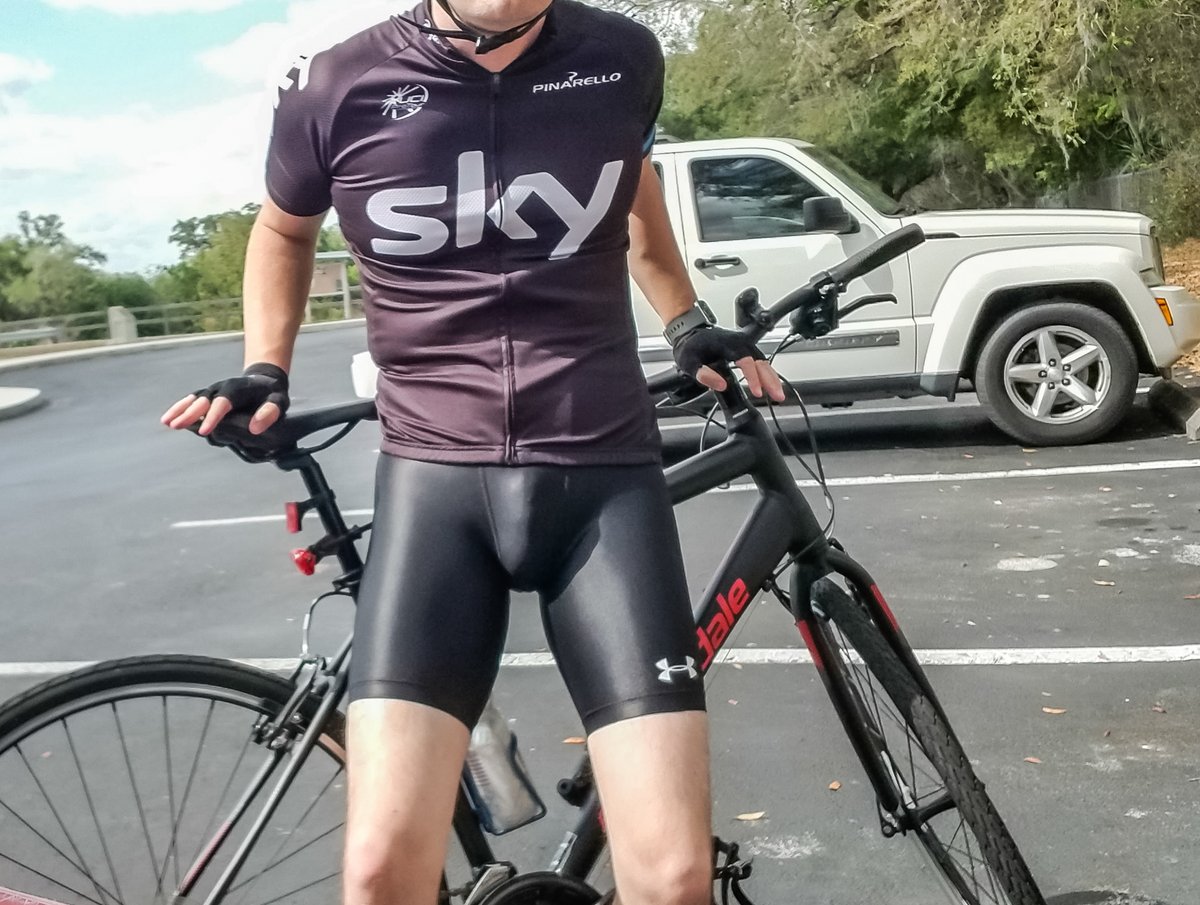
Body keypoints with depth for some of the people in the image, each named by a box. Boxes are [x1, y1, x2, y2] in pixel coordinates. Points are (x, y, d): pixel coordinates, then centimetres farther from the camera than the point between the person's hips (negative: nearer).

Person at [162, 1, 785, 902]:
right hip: (433, 478, -1)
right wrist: (264, 371, 8)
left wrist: (690, 325, 20)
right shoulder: (337, 88, -2)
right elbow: (284, 230, 20)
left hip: (606, 477, 1)